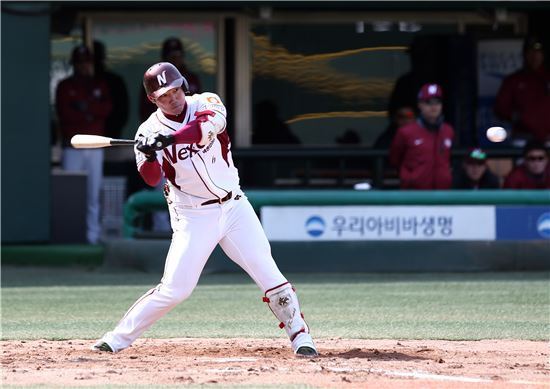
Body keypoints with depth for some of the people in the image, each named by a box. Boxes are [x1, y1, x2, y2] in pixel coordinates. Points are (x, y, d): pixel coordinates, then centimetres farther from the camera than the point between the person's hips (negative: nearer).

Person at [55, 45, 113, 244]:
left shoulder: (100, 85, 16)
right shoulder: (65, 86, 8)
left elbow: (107, 108, 1)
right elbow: (64, 112, -5)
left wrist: (85, 106, -10)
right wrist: (91, 114, -5)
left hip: (95, 145, 2)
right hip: (72, 145, -2)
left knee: (94, 192, -1)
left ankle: (92, 233, 1)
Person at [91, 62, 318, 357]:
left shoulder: (206, 103, -3)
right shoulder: (150, 131, -6)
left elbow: (209, 125, -26)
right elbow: (151, 179, -16)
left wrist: (169, 139, -40)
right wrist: (149, 156, -37)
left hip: (234, 208, 2)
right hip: (194, 218, -2)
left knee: (269, 274, -4)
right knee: (174, 288, -9)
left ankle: (300, 336, 6)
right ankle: (117, 339, 2)